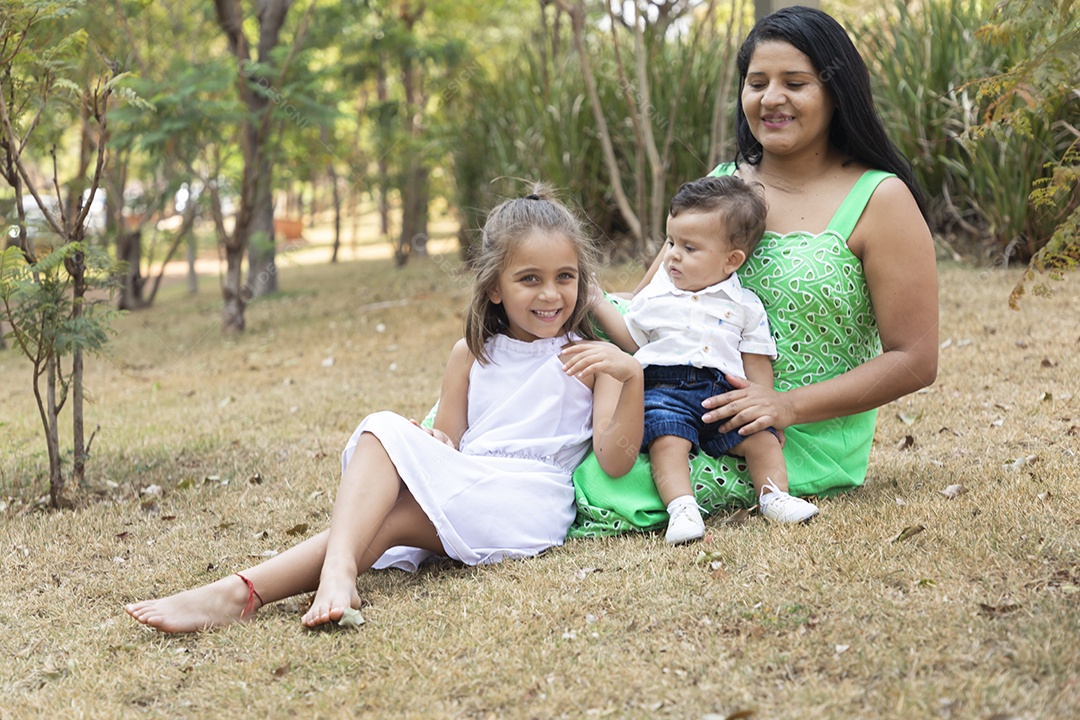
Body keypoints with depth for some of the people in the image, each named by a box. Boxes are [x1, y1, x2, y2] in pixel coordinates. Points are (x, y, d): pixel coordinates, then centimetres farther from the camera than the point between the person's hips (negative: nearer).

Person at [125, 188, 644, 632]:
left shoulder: (588, 358, 9)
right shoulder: (471, 355, 20)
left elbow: (614, 461, -2)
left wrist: (632, 378, -17)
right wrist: (434, 444, -7)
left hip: (530, 504, -4)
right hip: (463, 488, 5)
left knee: (393, 515, -28)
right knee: (385, 430, -24)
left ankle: (244, 592, -41)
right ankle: (337, 572, -46)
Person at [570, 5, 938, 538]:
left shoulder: (879, 200, -5)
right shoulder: (722, 184, 11)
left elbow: (915, 361, -7)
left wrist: (791, 405, -19)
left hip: (808, 442, -6)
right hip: (702, 416, 6)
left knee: (607, 481, -31)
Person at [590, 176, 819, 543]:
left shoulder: (744, 305, 10)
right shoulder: (656, 295, 13)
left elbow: (756, 363, 10)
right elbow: (632, 339, 21)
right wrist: (597, 305, 16)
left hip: (724, 392, 1)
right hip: (665, 387, -1)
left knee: (760, 436, -16)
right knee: (667, 439, -28)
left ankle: (773, 496, -4)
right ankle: (681, 508, -35)